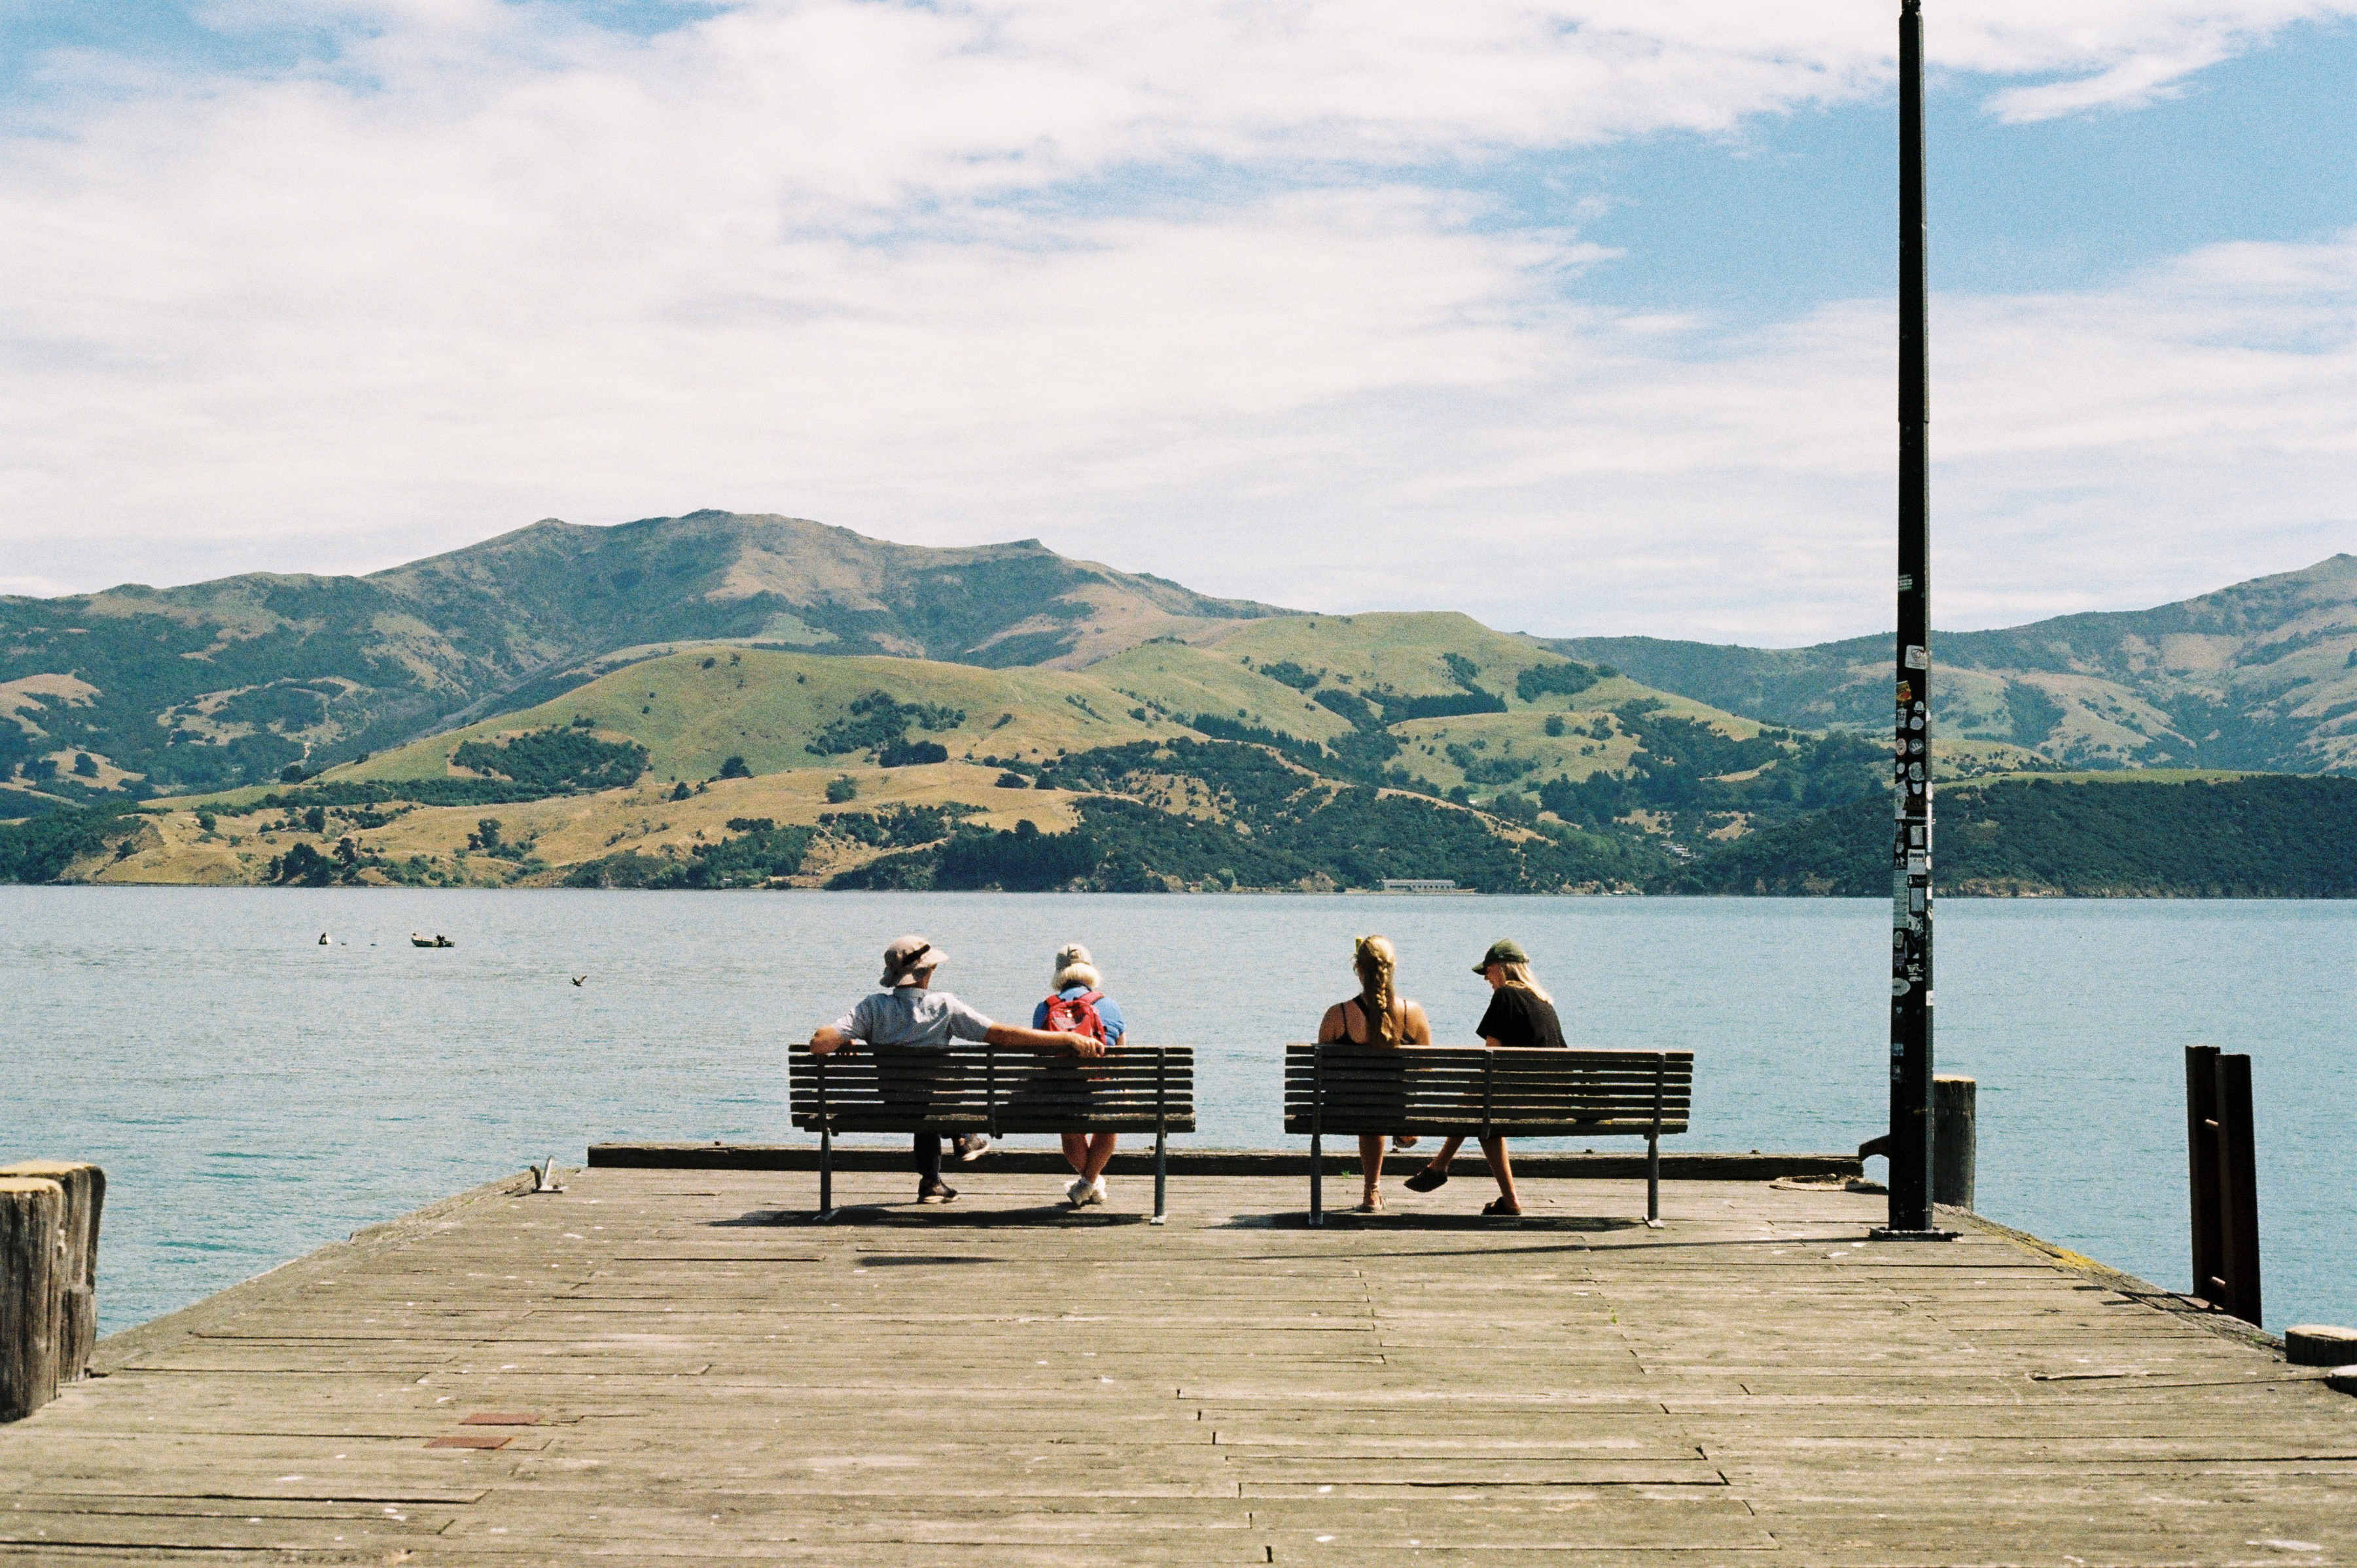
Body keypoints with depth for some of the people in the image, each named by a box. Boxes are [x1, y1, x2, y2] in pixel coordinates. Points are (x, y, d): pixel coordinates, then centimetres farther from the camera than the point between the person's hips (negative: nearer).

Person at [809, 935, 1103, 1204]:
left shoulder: (874, 1007, -18)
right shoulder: (944, 1007, -22)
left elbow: (819, 1043, -26)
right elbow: (1003, 1035, -23)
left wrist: (845, 1041, -1)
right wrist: (1071, 1040, -21)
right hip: (930, 1107, -2)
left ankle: (931, 1182, 40)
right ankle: (962, 1139, 44)